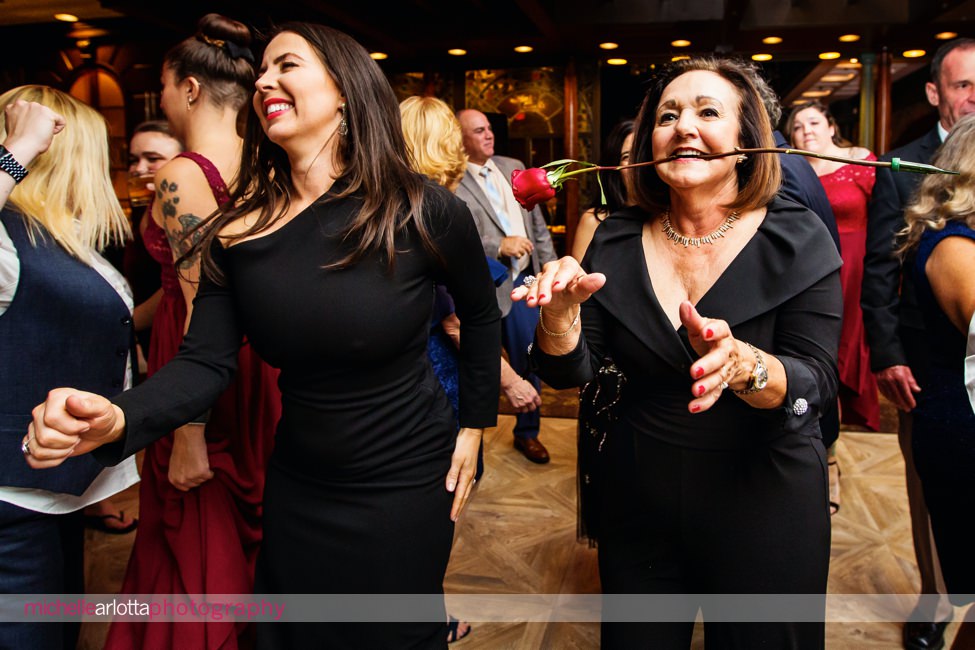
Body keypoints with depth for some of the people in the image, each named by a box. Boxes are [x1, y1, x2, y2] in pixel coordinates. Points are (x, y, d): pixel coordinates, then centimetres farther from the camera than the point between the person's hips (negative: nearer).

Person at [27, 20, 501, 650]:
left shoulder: (423, 212, -15)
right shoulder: (240, 227, -6)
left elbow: (482, 315, 0)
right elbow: (205, 363, -10)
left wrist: (474, 426, 1)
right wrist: (118, 419, -29)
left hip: (406, 486, -3)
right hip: (297, 485, 4)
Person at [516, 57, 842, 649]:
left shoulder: (798, 239, -11)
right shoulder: (617, 242, -3)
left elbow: (816, 387, -15)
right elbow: (570, 373, -5)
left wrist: (739, 363, -36)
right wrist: (561, 311, -26)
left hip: (765, 504, -2)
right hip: (640, 496, 3)